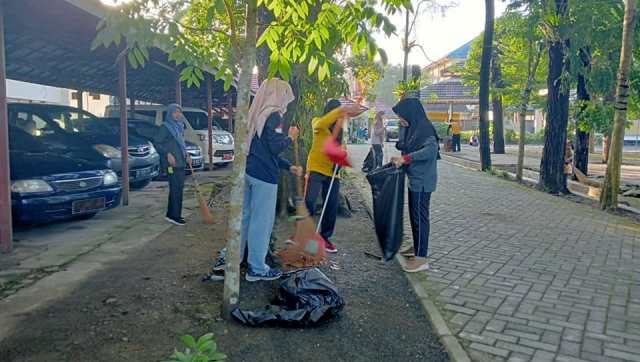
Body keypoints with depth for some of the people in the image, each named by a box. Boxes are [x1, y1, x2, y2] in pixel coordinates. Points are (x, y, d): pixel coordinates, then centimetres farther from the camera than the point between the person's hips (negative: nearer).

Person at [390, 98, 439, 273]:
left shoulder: (424, 129, -17)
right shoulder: (411, 128, 11)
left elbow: (431, 149, -31)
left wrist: (405, 158, -29)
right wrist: (400, 159, 1)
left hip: (422, 181, -9)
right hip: (415, 179, 9)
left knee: (419, 217, -6)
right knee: (414, 215, 18)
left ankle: (421, 258, -1)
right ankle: (417, 248, 33)